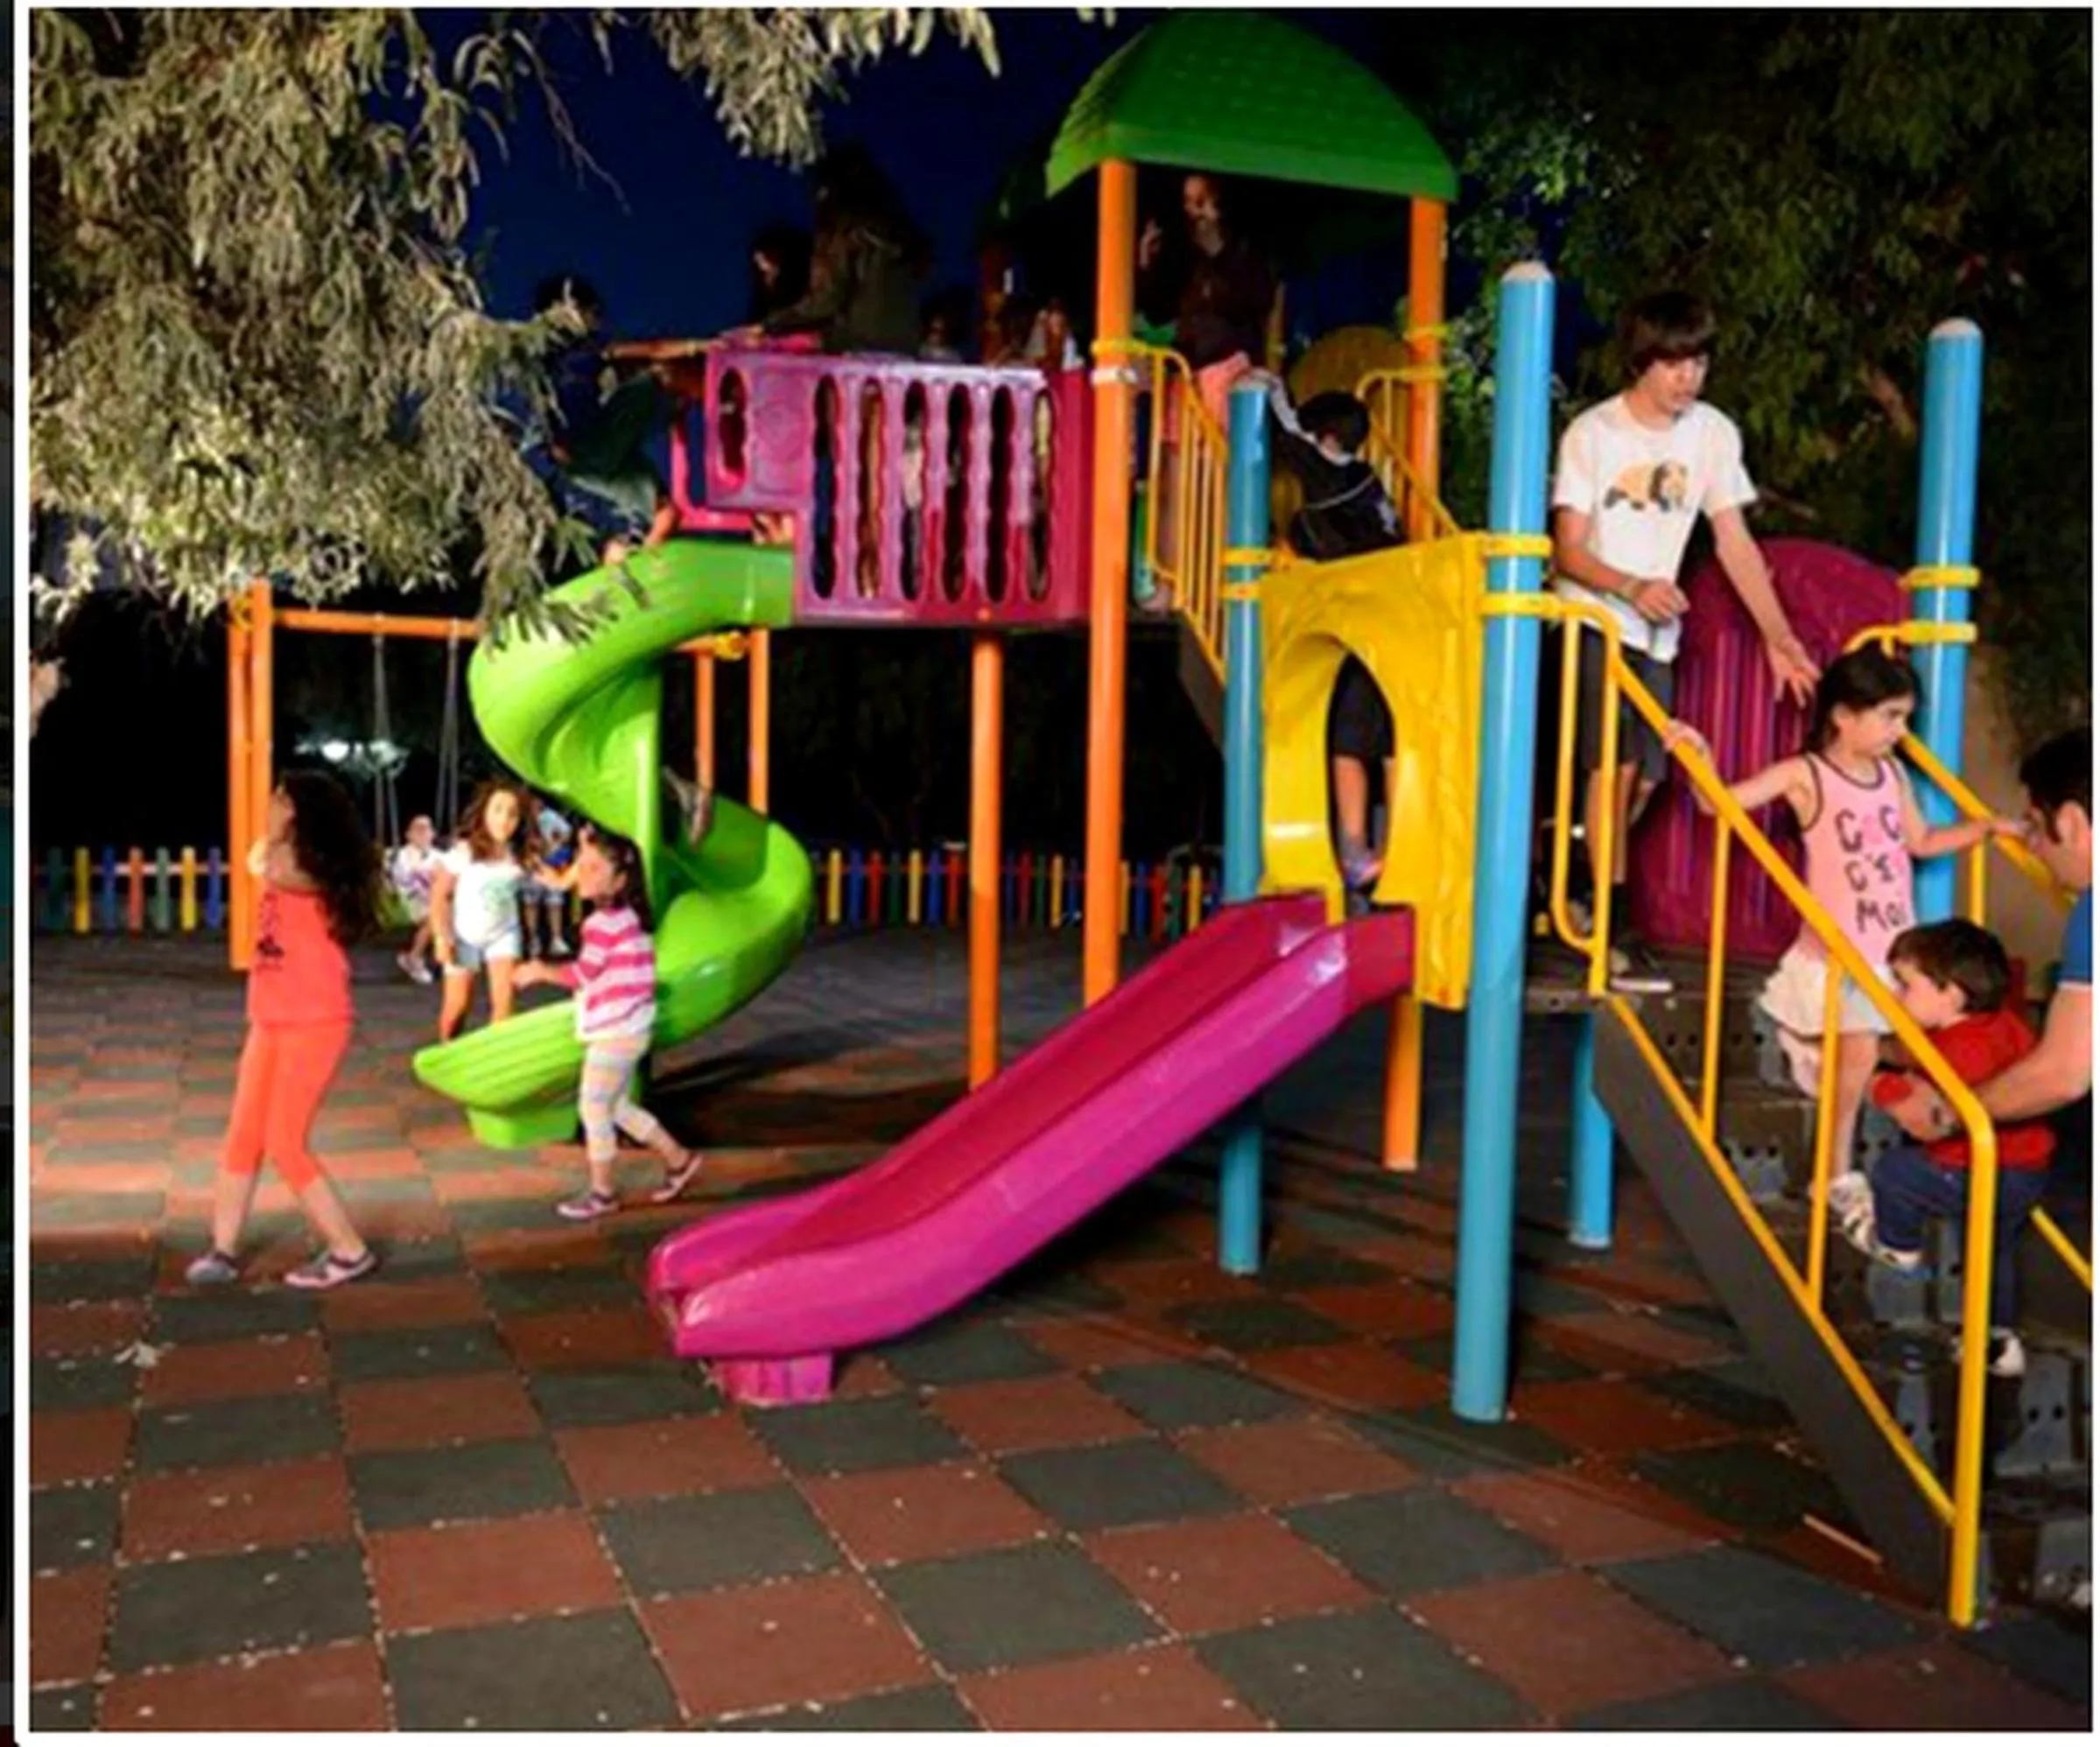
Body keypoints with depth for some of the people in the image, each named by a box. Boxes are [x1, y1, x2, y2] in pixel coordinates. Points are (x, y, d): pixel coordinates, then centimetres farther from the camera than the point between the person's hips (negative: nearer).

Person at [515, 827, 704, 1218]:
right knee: (616, 1106, 19)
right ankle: (678, 1159, 27)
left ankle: (602, 1192, 12)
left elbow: (582, 974, -14)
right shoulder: (622, 916, 11)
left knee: (593, 1107, 0)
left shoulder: (606, 921, -20)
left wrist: (542, 971, -1)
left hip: (616, 1031, -10)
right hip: (622, 1029, 10)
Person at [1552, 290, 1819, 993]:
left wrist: (1779, 636, -4)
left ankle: (1578, 885, 26)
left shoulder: (1714, 433, 0)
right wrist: (1630, 587, -32)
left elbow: (1734, 541, 2)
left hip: (1655, 630, 5)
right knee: (1613, 763, -18)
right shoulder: (1593, 433, -11)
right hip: (1590, 618, -5)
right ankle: (1615, 931, -17)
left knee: (1643, 778, 2)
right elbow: (1568, 550, -13)